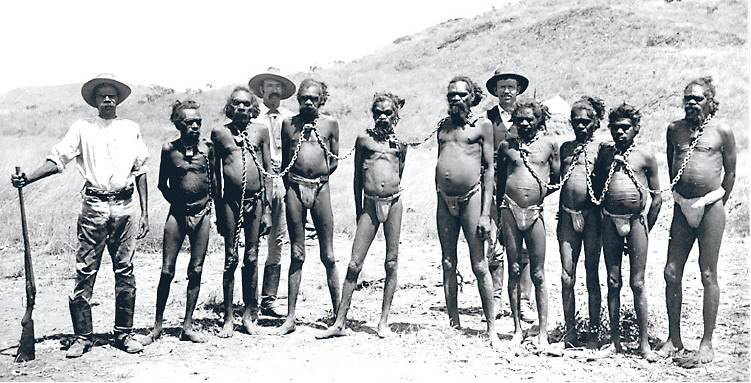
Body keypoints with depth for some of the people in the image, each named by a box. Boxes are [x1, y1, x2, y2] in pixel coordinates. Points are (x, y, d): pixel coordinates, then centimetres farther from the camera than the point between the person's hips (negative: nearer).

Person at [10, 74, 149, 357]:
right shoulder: (82, 128, 8)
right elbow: (57, 160, 0)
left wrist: (145, 212, 6)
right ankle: (83, 336, 7)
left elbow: (140, 172, 11)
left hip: (125, 206, 1)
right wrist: (27, 179, -17)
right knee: (85, 271, -2)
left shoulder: (131, 129, 11)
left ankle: (124, 333, 14)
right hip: (94, 205, -1)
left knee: (125, 271, 5)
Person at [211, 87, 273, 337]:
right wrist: (217, 209, 6)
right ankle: (228, 318, 10)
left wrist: (267, 208, 4)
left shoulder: (260, 131, 7)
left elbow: (268, 170, 8)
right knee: (231, 258, 3)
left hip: (255, 199, 1)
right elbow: (215, 172, 9)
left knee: (251, 257, 6)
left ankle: (249, 313, 16)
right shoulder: (220, 133, 5)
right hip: (230, 200, -1)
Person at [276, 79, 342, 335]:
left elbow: (334, 160, 11)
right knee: (296, 255, 4)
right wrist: (290, 186, 10)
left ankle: (338, 313, 11)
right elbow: (284, 160, 14)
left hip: (320, 189, -1)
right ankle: (290, 318, 8)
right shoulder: (288, 124, 10)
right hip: (294, 188, 1)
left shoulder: (330, 124, 7)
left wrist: (319, 177, 2)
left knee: (328, 256, 2)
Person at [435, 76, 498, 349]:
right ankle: (453, 324, 15)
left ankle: (492, 329, 4)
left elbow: (489, 169, -3)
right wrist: (440, 198, 15)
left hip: (471, 197, -5)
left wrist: (486, 214, -10)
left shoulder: (483, 125, 1)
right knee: (448, 265, 7)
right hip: (445, 200, 5)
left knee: (479, 266, -3)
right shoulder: (443, 126, 15)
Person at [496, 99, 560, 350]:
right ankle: (517, 328, 14)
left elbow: (557, 179, 12)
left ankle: (543, 333, 6)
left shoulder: (549, 145, 6)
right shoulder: (507, 146, 9)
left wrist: (543, 191, -2)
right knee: (514, 270, 5)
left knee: (538, 275, 1)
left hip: (535, 213, -1)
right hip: (510, 210, 1)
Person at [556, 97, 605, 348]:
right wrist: (566, 211, 10)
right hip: (567, 214, 3)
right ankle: (570, 331, 10)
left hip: (591, 214, -3)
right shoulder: (565, 147, 14)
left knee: (592, 274, 3)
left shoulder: (601, 148, 3)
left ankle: (594, 333, 11)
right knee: (567, 275, 1)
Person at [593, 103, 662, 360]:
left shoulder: (645, 157, 1)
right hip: (610, 221, 3)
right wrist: (600, 219, 8)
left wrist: (646, 229, 2)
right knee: (613, 282, 6)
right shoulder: (604, 153, 8)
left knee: (637, 283, -1)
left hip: (636, 221, -3)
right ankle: (615, 340, 13)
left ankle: (644, 342, 6)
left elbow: (657, 196, 3)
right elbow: (596, 187, 14)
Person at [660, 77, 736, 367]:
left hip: (710, 207, -4)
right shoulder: (674, 129, 8)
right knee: (671, 272, 4)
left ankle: (706, 345, 7)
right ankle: (674, 338, 17)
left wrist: (717, 204, 6)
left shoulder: (721, 131, -2)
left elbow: (730, 171, 4)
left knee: (708, 275, 0)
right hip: (682, 207, 4)